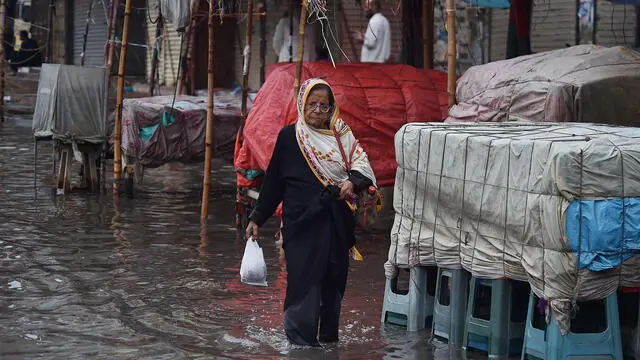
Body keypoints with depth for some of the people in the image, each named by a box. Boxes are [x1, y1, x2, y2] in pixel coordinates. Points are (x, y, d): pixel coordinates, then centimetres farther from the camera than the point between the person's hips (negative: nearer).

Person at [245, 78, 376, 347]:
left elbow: (360, 163, 2)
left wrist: (353, 181, -20)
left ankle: (329, 337, 21)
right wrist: (257, 218, 4)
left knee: (334, 280, 9)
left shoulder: (342, 135, 10)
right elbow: (273, 180, 5)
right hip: (302, 222, -3)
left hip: (336, 223, 3)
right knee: (304, 281, -9)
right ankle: (301, 341, -6)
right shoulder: (289, 136, 2)